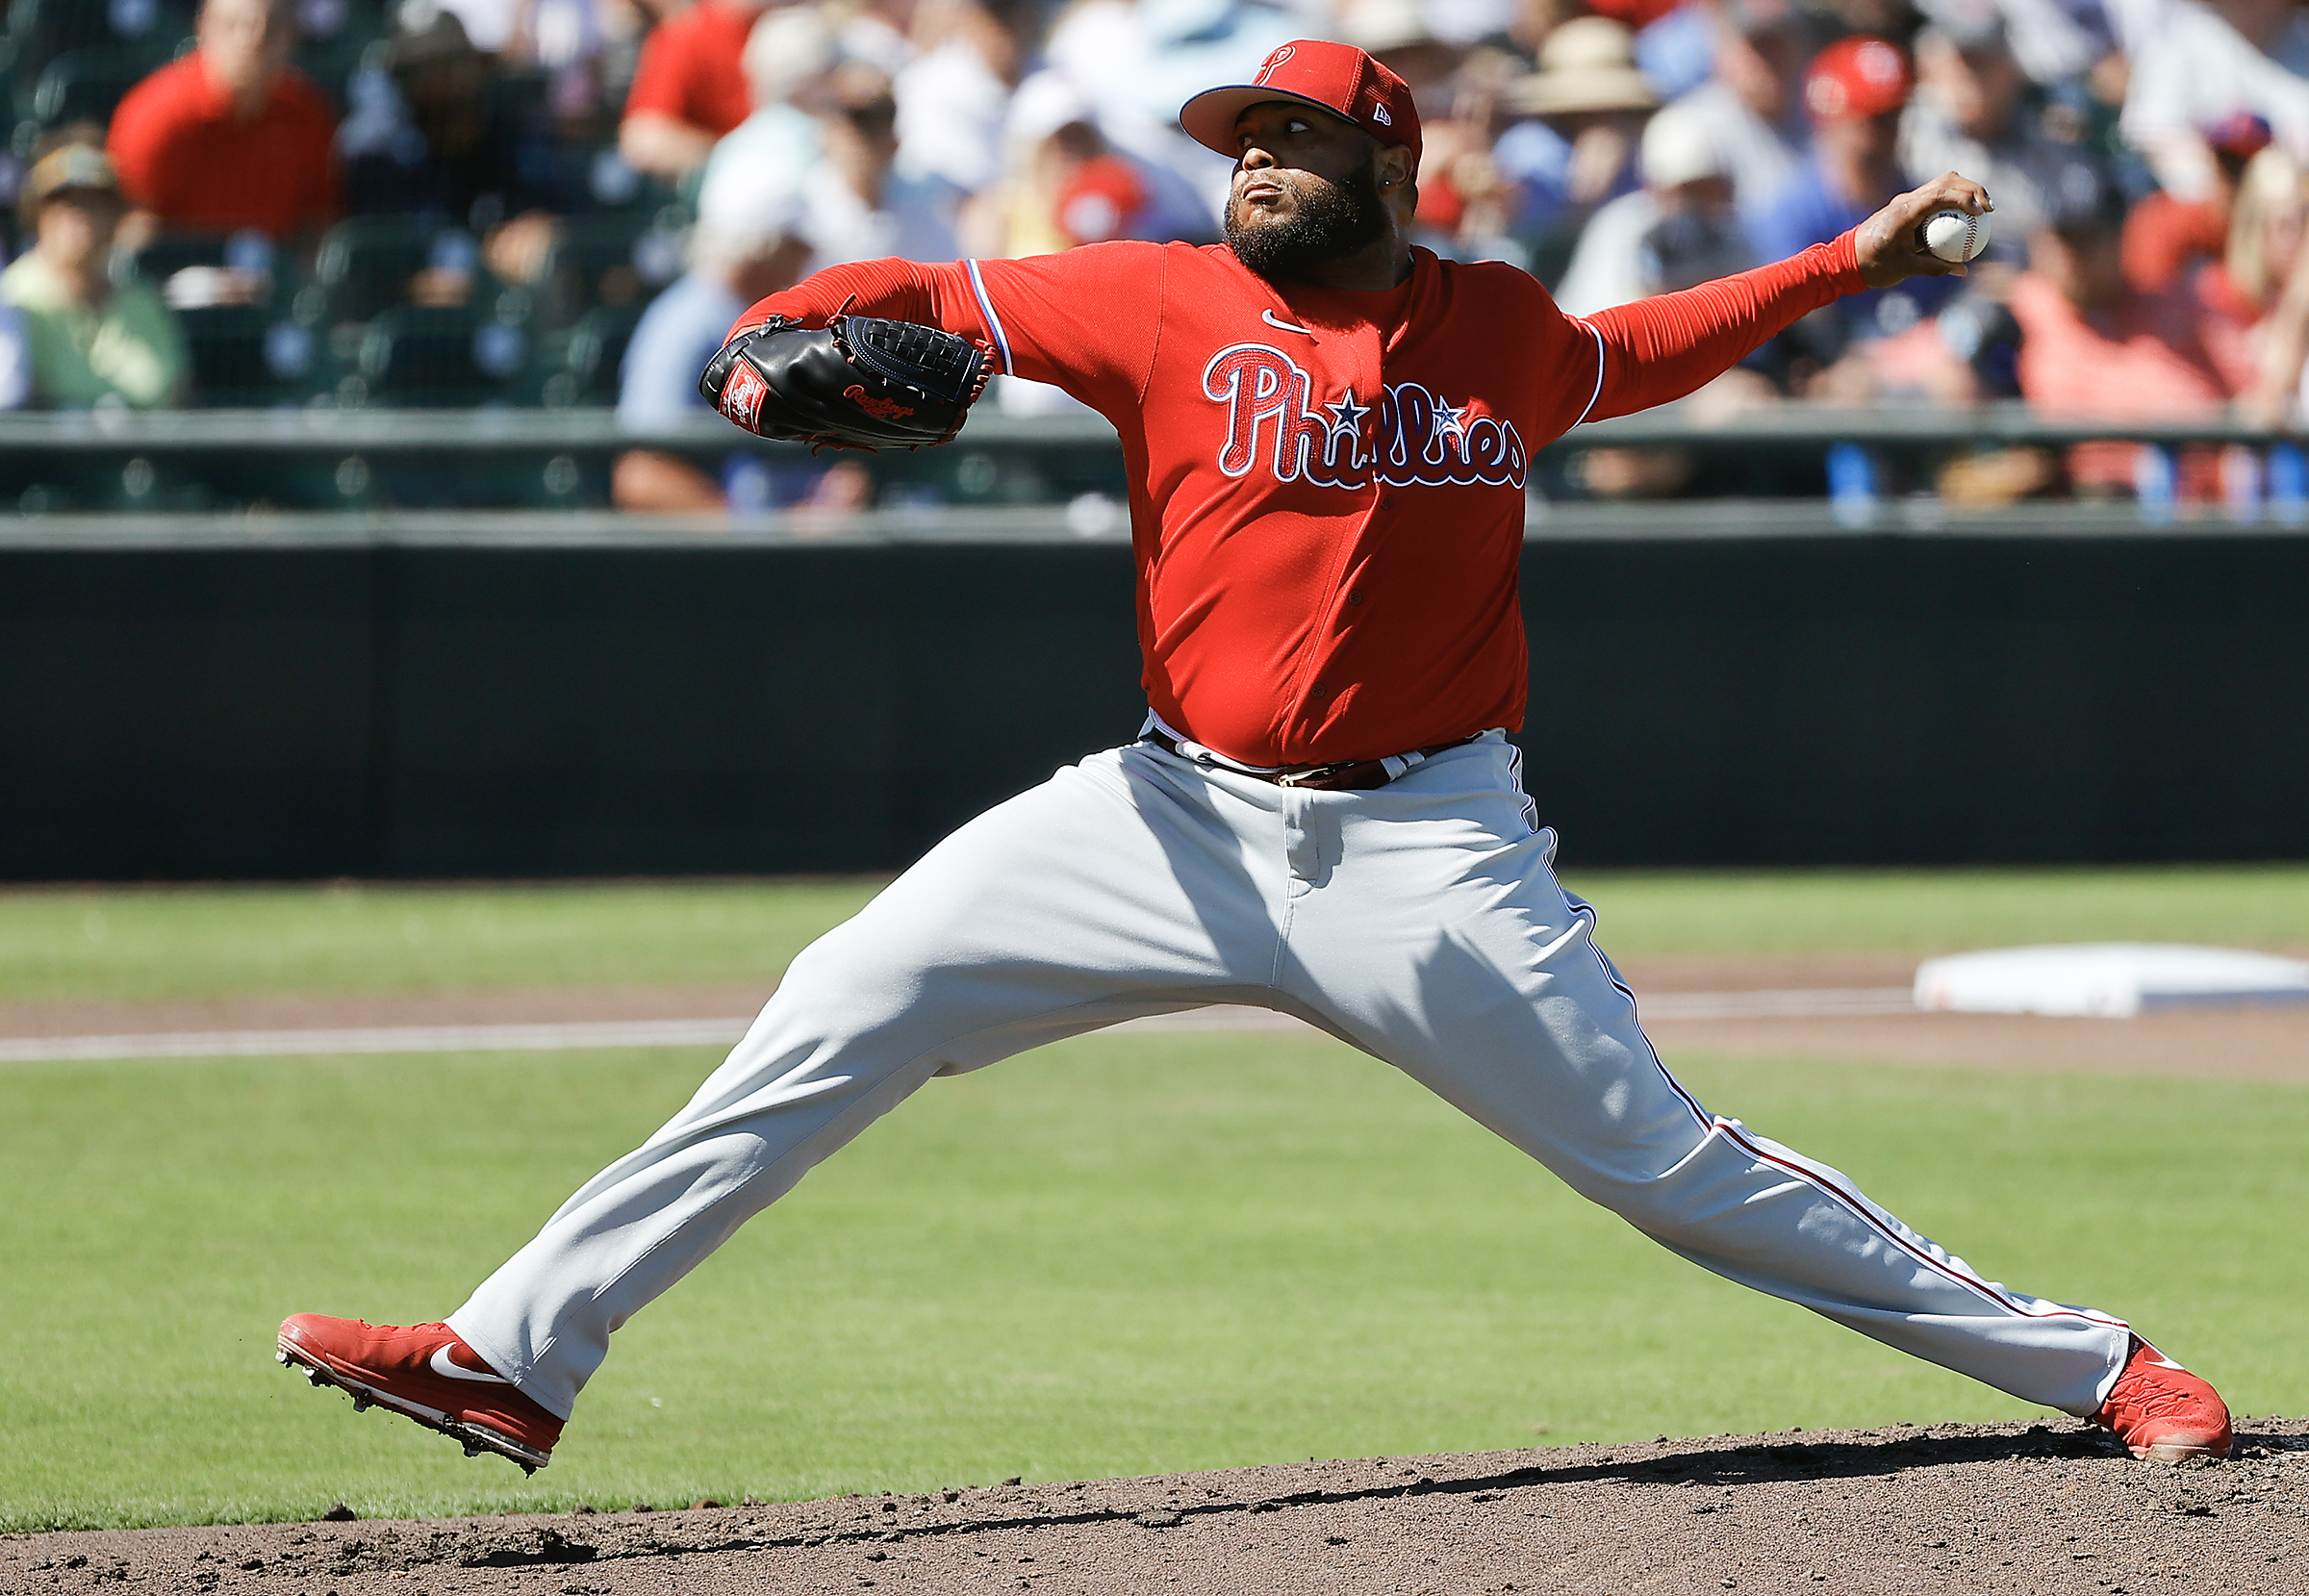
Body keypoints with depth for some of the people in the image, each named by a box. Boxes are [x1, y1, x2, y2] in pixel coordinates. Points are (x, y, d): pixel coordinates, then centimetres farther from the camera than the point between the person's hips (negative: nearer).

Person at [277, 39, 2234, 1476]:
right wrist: (788, 330, -22)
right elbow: (929, 298, -2)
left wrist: (1847, 262, 22)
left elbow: (1635, 355, 26)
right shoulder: (1171, 300, -1)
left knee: (1663, 1158, -4)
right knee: (838, 1016, -8)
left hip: (1431, 849, -1)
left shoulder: (1502, 329, 6)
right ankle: (517, 1355, -4)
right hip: (1183, 819, 1)